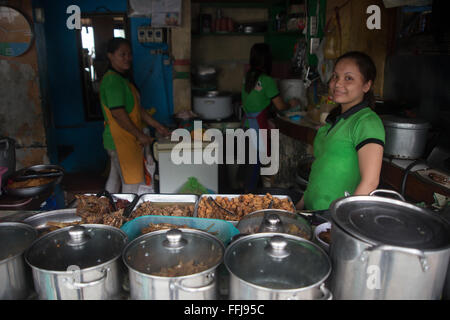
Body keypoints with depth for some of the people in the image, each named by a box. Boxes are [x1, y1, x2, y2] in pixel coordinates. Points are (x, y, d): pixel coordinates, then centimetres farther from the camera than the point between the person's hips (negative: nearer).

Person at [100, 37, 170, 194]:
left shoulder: (124, 78, 15)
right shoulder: (112, 80, -17)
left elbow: (137, 108, 17)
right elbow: (118, 114, -22)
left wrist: (157, 125, 13)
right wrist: (140, 135, -16)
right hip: (121, 141, -10)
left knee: (115, 179, 20)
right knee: (132, 183, -3)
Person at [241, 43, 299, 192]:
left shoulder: (247, 77, 6)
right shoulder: (267, 81, -15)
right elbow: (280, 106, -9)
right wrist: (291, 104, 11)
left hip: (247, 123, 7)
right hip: (258, 125, -7)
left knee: (249, 159, 17)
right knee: (255, 160, 3)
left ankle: (247, 189, 27)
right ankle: (250, 192, 11)